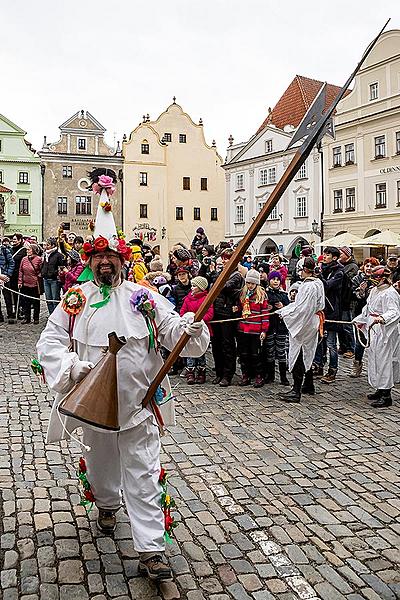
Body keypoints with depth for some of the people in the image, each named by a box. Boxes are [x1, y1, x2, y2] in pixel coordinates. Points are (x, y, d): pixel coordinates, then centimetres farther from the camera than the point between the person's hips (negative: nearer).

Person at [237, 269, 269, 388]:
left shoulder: (262, 295, -3)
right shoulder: (242, 294, 11)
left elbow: (265, 314, -5)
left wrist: (264, 330, -10)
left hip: (256, 331, -5)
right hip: (242, 329, 5)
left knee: (255, 354, 0)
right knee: (243, 353, 9)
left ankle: (259, 377, 11)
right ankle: (245, 376, 19)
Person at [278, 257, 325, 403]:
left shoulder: (308, 286, -22)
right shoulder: (318, 283, 9)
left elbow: (302, 308, -25)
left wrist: (285, 313, -13)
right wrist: (284, 310, 11)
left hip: (304, 324, -10)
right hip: (311, 324, 10)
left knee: (298, 357, -6)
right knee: (307, 355, 20)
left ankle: (296, 391, -3)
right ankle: (308, 385, 31)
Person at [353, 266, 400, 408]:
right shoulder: (374, 290, 13)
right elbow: (368, 308, 27)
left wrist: (382, 318, -45)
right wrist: (360, 320, 34)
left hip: (384, 332, -10)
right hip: (373, 330, 10)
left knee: (383, 361, -7)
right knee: (374, 359, 15)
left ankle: (386, 396, -1)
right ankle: (380, 390, 27)